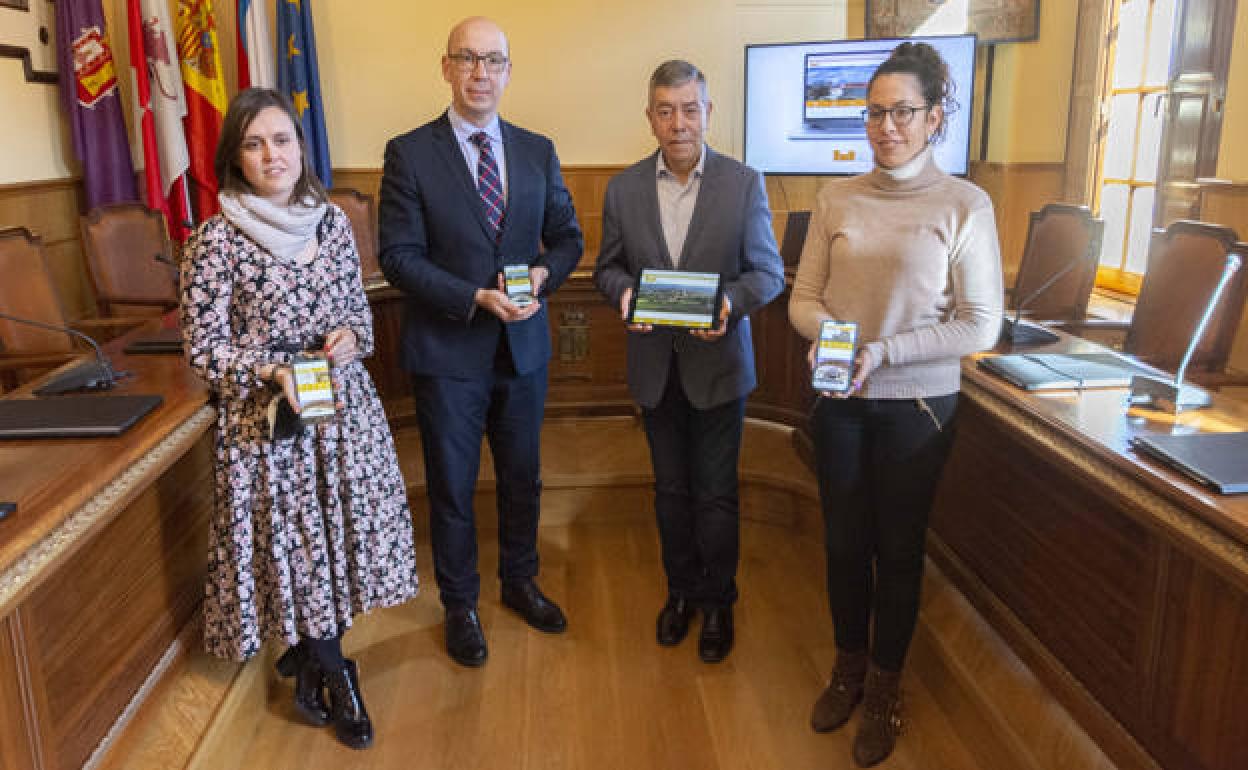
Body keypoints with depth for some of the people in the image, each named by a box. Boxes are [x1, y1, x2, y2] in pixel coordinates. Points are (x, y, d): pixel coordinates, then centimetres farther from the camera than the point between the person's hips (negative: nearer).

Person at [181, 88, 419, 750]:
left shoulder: (331, 220, 3)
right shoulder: (218, 239, -11)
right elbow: (203, 346, -9)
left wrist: (352, 335, -8)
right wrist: (272, 371, -22)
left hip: (344, 407, 5)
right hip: (269, 417, -4)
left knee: (342, 529, 12)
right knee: (292, 542, 5)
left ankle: (307, 654, 37)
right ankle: (335, 679, 26)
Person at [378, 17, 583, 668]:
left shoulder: (538, 152, 4)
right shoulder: (410, 153, -8)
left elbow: (567, 236, 10)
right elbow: (398, 255, -12)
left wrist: (544, 273, -12)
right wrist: (476, 298, -22)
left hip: (523, 346, 4)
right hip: (447, 351, -3)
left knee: (523, 477, 18)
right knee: (452, 488, 10)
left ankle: (519, 582, 41)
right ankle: (460, 606, 31)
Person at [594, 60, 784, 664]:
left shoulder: (744, 184, -6)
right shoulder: (623, 188, 1)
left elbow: (768, 272, -5)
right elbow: (608, 266, 7)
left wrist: (730, 301, -25)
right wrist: (624, 292, -16)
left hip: (718, 363, -2)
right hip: (655, 365, 3)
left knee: (715, 494, 7)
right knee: (670, 489, 16)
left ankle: (717, 602, 27)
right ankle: (681, 590, 35)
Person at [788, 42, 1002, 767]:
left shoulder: (965, 205, -8)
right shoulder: (837, 198, 1)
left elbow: (981, 325, -11)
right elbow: (805, 297, 3)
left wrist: (883, 351, -20)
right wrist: (830, 335, -19)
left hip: (918, 404, -3)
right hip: (839, 400, 3)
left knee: (899, 547, 11)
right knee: (844, 540, 14)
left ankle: (884, 686, 31)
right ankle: (850, 667, 36)